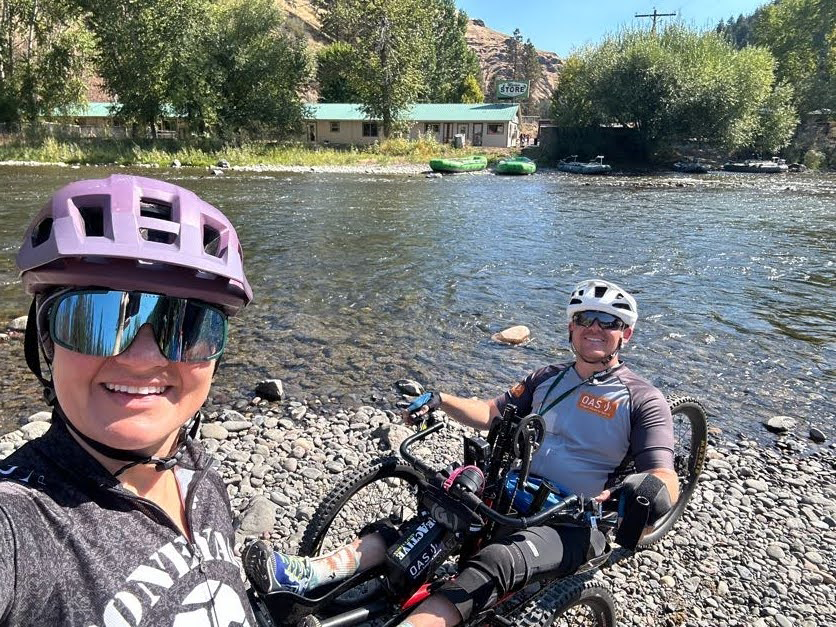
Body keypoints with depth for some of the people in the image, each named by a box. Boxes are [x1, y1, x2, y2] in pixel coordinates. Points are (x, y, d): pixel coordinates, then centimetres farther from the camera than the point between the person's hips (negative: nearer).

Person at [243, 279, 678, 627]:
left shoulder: (643, 401, -4)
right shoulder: (547, 379, 12)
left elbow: (666, 480, -14)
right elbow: (490, 413, 13)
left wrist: (648, 490, -39)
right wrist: (440, 400, -5)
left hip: (573, 526, -5)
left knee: (495, 564, -34)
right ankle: (305, 575, -22)